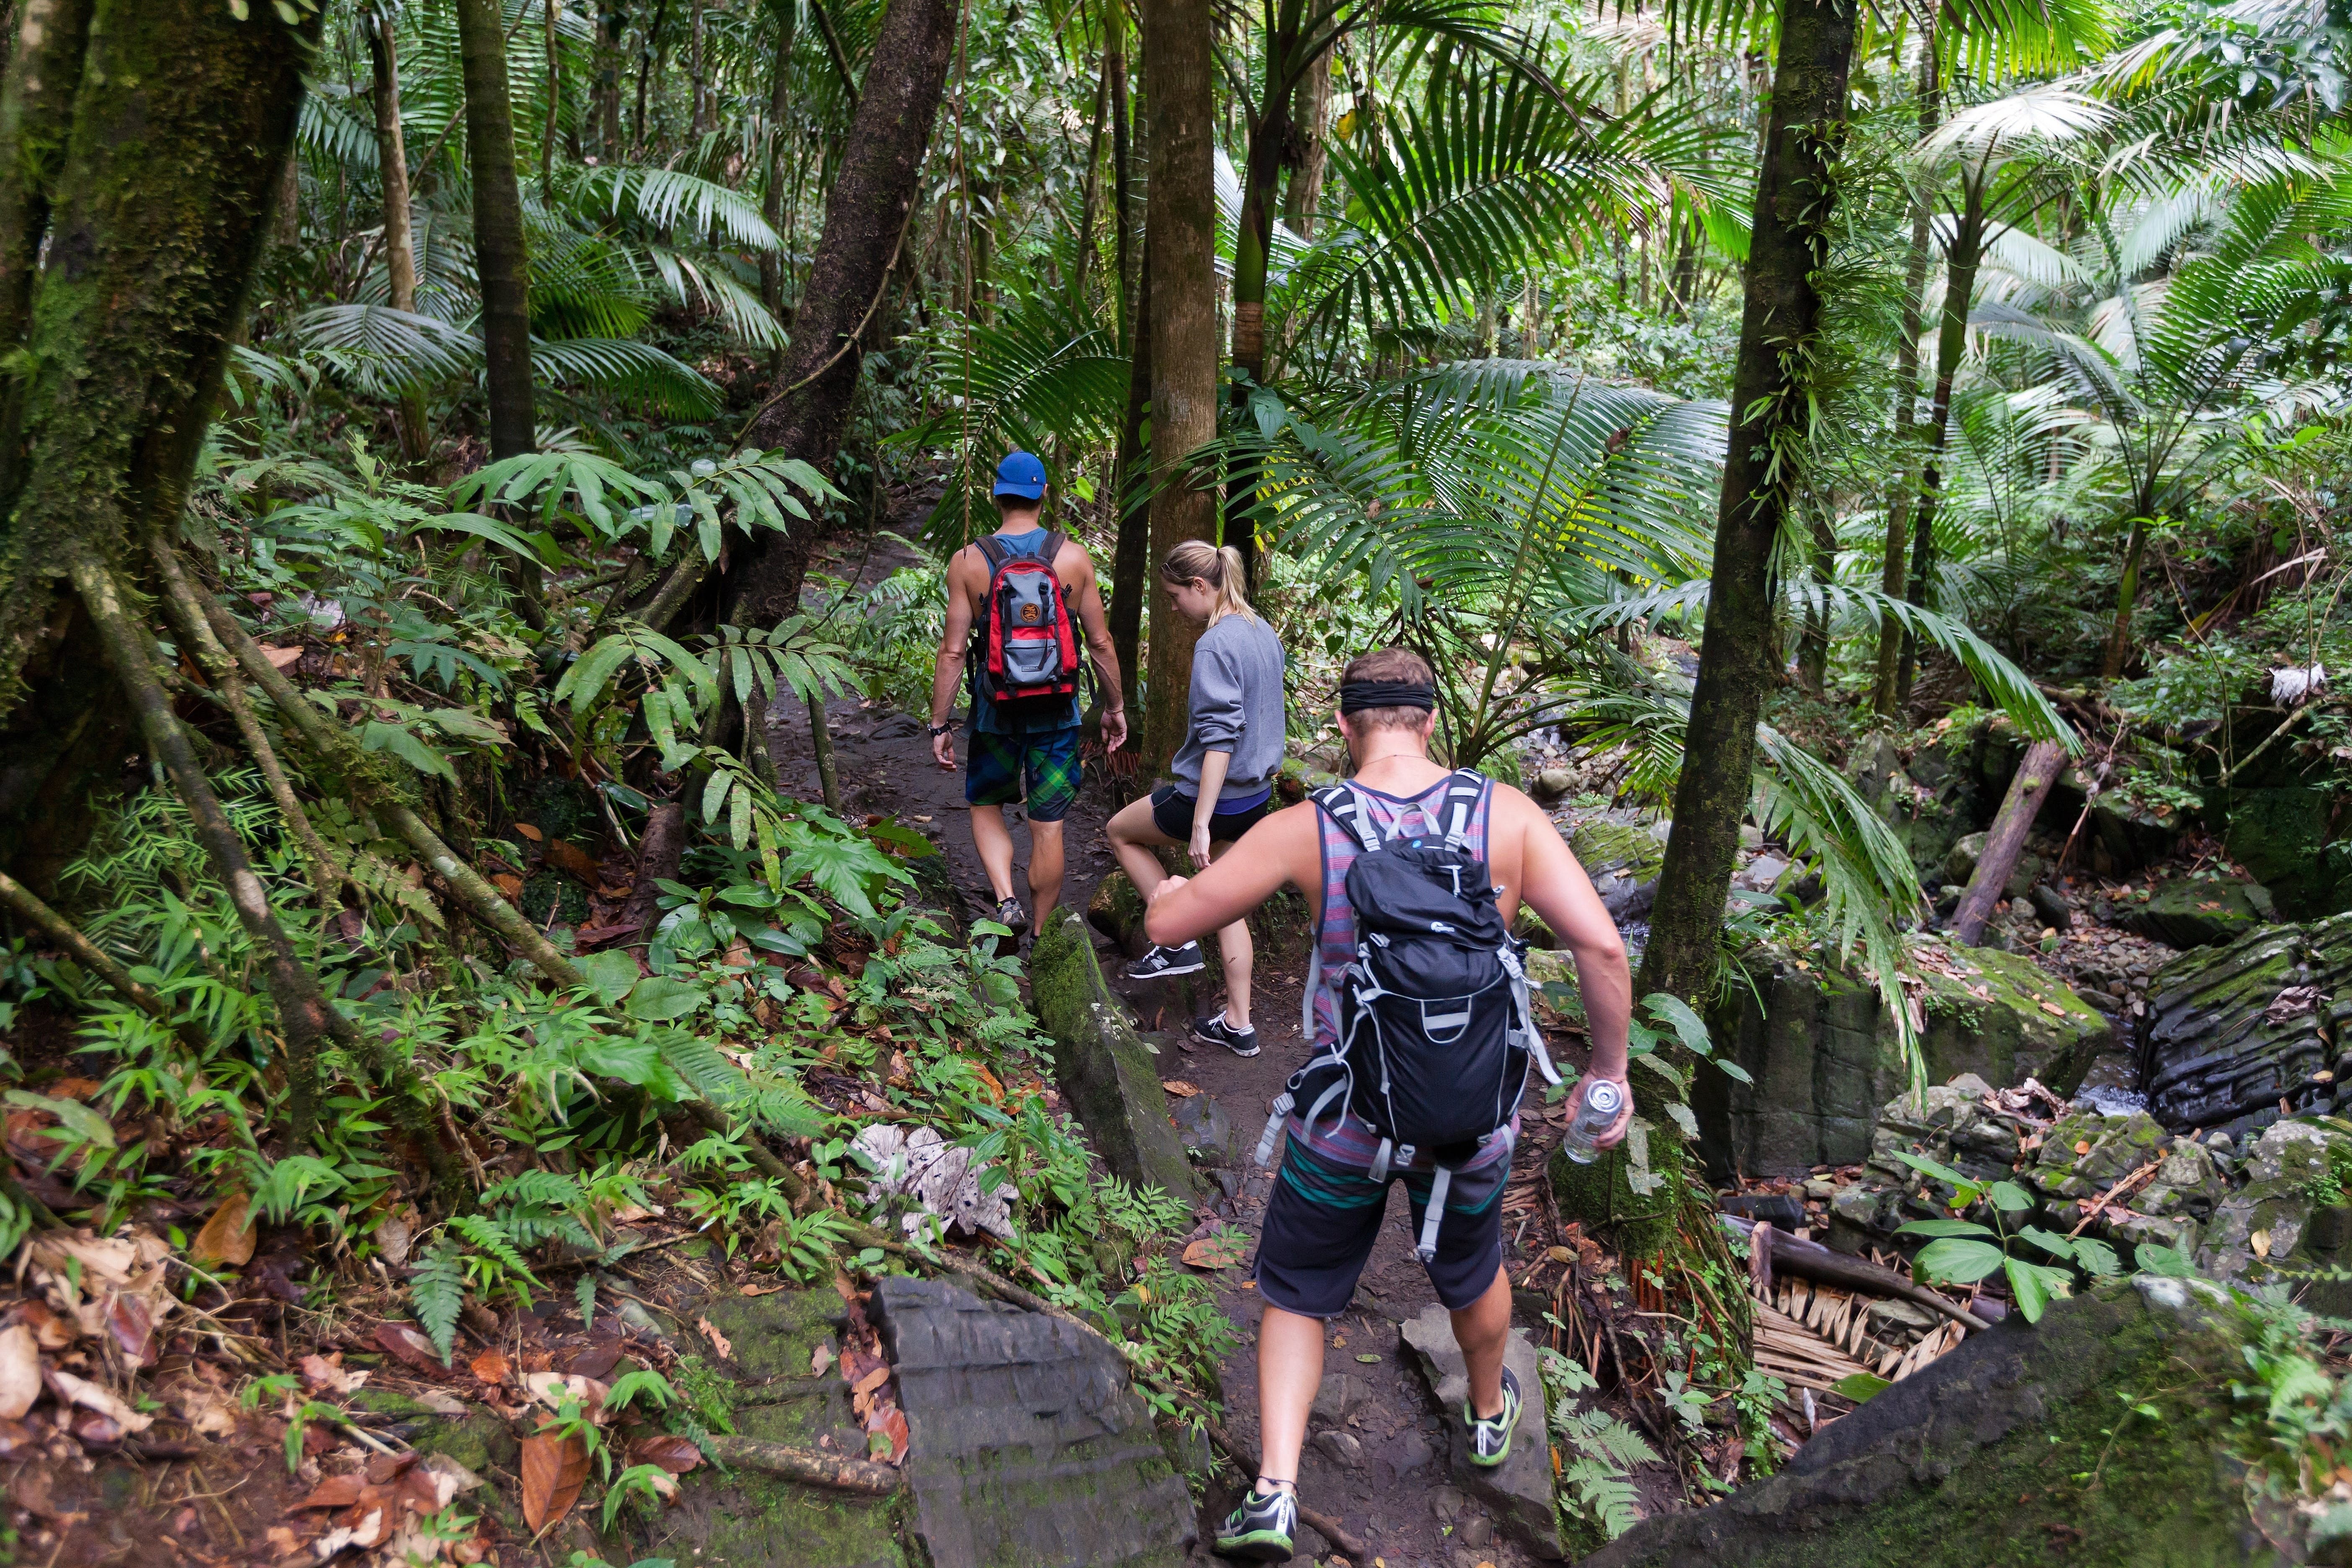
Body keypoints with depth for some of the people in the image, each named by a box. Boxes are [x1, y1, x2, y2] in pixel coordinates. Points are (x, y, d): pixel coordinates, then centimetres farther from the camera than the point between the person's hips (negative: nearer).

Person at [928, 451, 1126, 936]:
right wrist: (1114, 707, 11)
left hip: (996, 713, 0)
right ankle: (1037, 938, 18)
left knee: (986, 808, 21)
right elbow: (1100, 642, -1)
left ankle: (1006, 900, 1)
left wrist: (939, 725, -1)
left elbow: (953, 651, -8)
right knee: (1048, 825, 8)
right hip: (1056, 713, 1)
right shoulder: (1074, 557, -4)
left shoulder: (968, 562, -6)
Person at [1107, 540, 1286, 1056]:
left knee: (1121, 832, 17)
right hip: (1256, 797, 8)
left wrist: (1200, 824, -24)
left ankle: (1179, 944, 14)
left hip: (1214, 796, -8)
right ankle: (1238, 1025, 22)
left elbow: (1219, 738, -26)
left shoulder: (1215, 646, -21)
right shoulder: (1264, 633, 6)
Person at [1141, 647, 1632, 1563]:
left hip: (1346, 1120, -2)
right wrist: (1611, 1073, -3)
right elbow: (1601, 946, -18)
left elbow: (1168, 924, -9)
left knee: (1297, 1295, 21)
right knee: (1471, 1265, 32)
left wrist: (1170, 888, 15)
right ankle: (1490, 1416, 57)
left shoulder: (1305, 830, -16)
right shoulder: (1505, 814, -13)